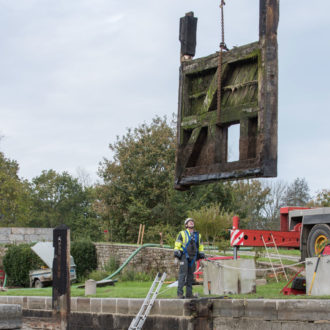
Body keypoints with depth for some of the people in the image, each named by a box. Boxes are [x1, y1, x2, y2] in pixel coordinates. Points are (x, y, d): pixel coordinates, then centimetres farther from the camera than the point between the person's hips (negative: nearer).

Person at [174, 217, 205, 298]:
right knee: (183, 274, -12)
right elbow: (177, 244, 0)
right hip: (184, 256, -5)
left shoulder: (198, 235, 19)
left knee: (190, 276, 6)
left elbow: (200, 246, 24)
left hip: (193, 257, 5)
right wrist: (176, 254, -9)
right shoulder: (182, 234, 5)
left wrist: (201, 254, 16)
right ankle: (180, 293, -15)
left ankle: (189, 293, 9)